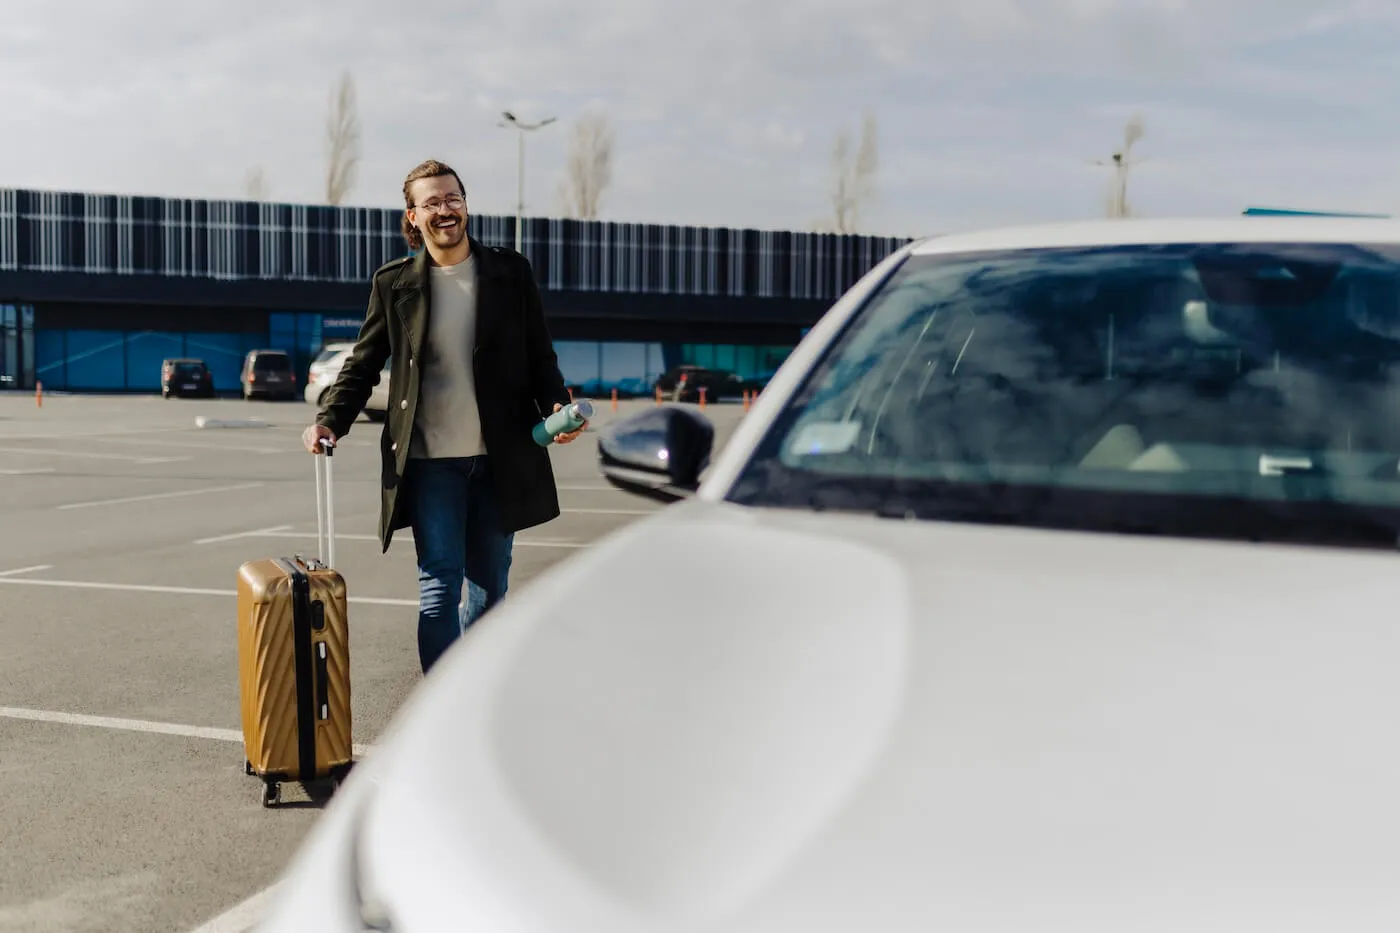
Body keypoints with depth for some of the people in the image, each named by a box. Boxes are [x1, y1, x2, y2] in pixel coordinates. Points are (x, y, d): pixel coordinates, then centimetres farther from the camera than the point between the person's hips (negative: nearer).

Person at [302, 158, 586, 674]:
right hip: (429, 461, -2)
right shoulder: (393, 283, 2)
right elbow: (363, 364, 6)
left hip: (499, 458, 2)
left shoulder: (510, 272, 5)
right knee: (440, 584, -6)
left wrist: (557, 405, -10)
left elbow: (539, 355, 8)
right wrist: (331, 420, -8)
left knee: (489, 583, 12)